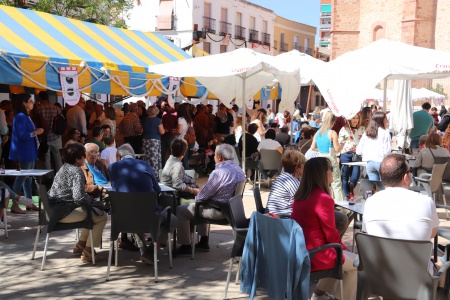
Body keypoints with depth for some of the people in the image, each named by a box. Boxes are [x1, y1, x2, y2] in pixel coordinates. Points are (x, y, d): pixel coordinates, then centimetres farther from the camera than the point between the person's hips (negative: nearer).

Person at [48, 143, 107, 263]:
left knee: (92, 211, 26)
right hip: (63, 213, -10)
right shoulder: (77, 171, -16)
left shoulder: (64, 168, 14)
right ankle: (87, 253, -2)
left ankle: (80, 245, 32)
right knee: (102, 217, -5)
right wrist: (91, 200, -6)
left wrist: (88, 199, 10)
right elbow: (79, 197, -27)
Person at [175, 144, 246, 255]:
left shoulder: (219, 172, -24)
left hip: (219, 211, -9)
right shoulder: (238, 169, 5)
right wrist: (199, 197, 16)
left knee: (180, 210, 1)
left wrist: (197, 198, 6)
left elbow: (202, 196, -18)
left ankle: (185, 246, 8)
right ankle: (204, 242, 34)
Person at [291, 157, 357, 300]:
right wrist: (344, 248, 7)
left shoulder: (300, 196, 5)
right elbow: (331, 234, -13)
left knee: (345, 256, 29)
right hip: (315, 256, -9)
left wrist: (342, 247, 18)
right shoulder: (323, 199, -20)